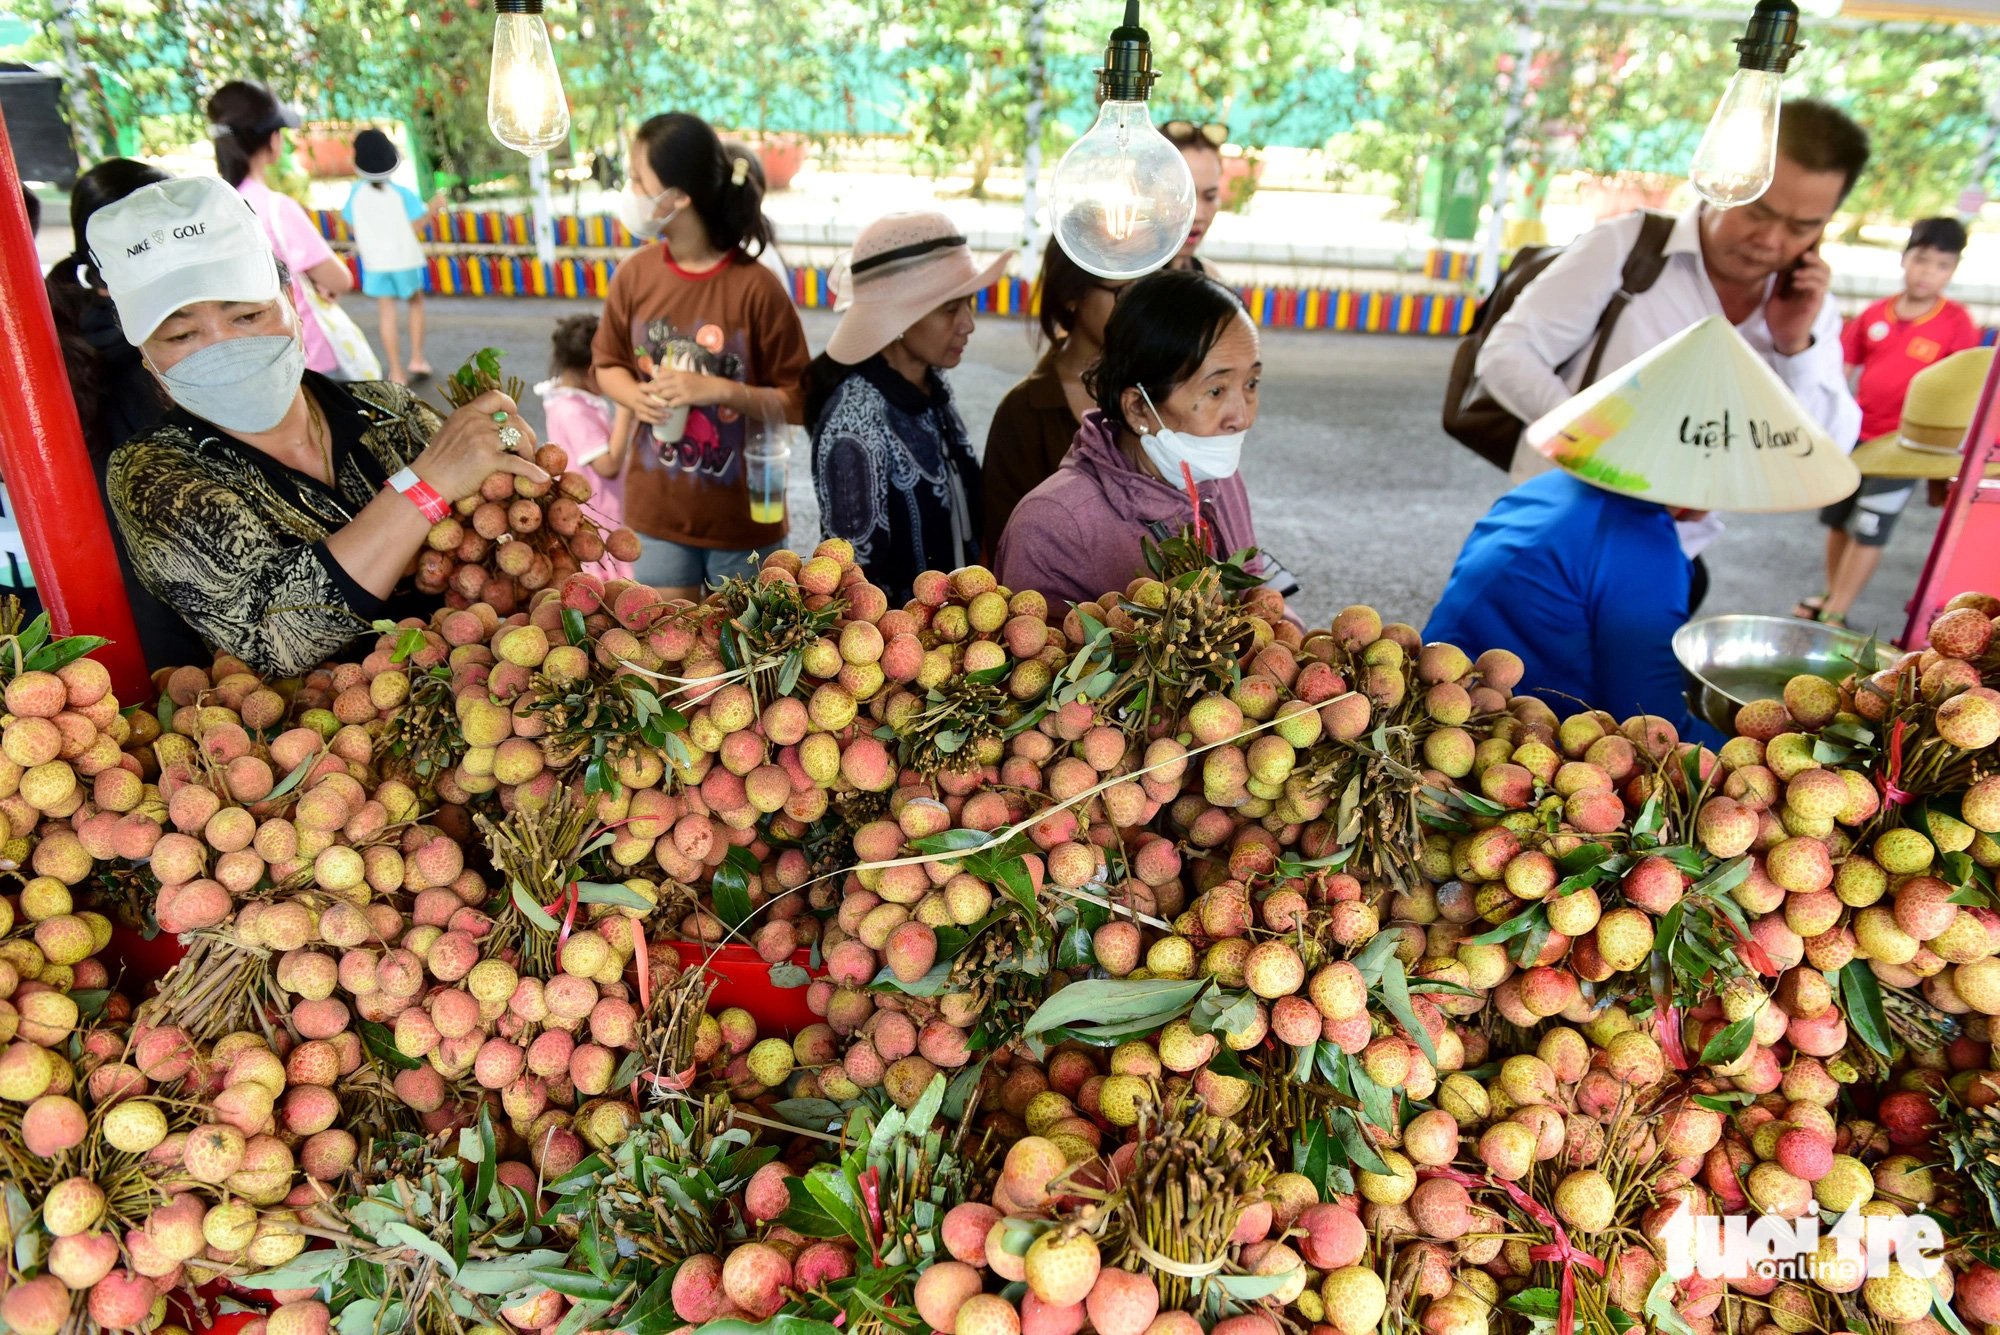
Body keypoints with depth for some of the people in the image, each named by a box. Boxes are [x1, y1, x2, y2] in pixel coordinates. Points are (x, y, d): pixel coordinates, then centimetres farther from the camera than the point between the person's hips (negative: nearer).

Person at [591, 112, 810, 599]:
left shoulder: (755, 286, -17)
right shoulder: (634, 275, -4)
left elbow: (799, 401, -13)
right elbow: (607, 363, 11)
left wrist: (720, 390, -26)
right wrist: (635, 396, -11)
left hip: (741, 510, -3)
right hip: (658, 506, 4)